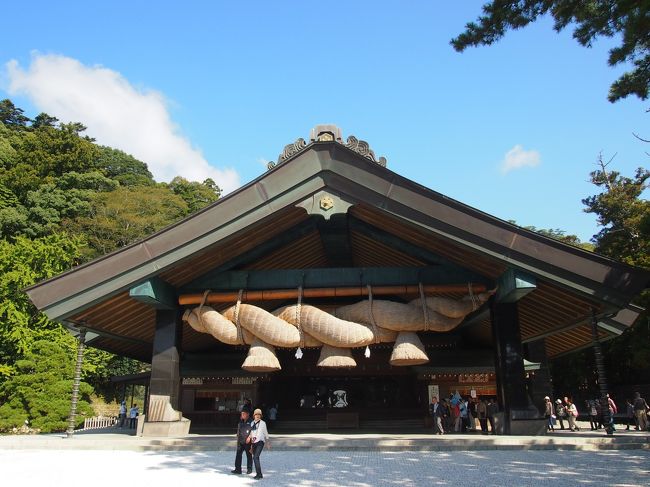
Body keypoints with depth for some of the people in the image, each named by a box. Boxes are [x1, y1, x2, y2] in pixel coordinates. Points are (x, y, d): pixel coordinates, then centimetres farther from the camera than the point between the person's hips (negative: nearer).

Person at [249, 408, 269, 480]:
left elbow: (265, 433, 5)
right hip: (253, 442, 6)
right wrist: (251, 444, 19)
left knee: (255, 457, -18)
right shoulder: (252, 423, 10)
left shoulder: (262, 423, -3)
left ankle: (259, 474, -14)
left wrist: (268, 442, 12)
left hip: (260, 442, -6)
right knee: (256, 458, 11)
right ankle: (259, 474, 24)